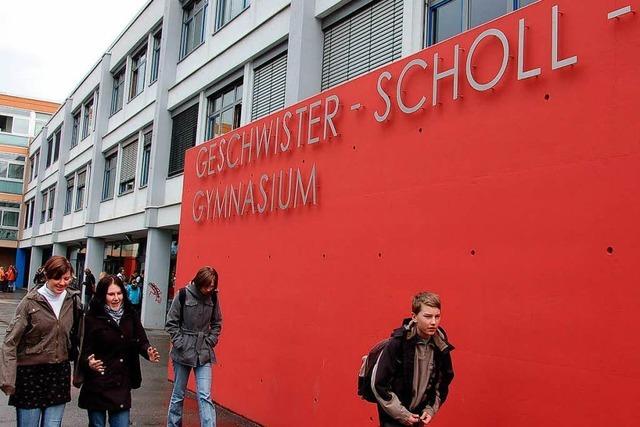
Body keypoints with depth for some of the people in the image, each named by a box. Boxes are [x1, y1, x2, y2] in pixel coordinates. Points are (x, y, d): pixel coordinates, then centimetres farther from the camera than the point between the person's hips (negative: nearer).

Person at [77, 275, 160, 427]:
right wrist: (89, 362, -33)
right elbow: (84, 350, -11)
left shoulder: (130, 315, 2)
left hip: (122, 385, 3)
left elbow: (141, 340, 2)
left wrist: (148, 352, -19)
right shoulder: (92, 318, -11)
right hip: (97, 385, -3)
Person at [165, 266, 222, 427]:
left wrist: (210, 341, 0)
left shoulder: (213, 297, 0)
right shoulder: (184, 295, -9)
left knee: (205, 396, -6)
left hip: (204, 353, 2)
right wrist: (180, 343, -9)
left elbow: (217, 323, 12)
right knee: (178, 394, 12)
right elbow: (171, 322, -3)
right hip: (182, 352, -1)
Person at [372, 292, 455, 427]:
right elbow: (379, 384, -17)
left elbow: (443, 383, 9)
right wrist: (401, 414, -14)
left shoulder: (441, 347, -7)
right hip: (393, 414, -4)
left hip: (418, 414, 5)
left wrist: (431, 409, 0)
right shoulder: (397, 343, -21)